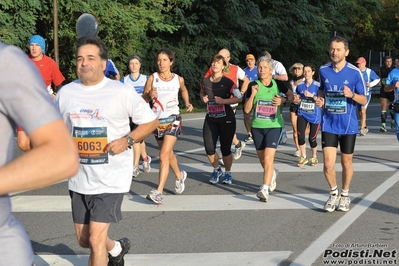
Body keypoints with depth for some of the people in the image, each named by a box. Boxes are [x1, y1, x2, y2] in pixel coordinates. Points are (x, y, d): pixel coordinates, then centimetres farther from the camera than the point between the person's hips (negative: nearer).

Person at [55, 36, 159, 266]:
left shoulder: (122, 92, -10)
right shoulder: (66, 93, 1)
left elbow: (152, 121, -3)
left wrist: (127, 140, -18)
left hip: (111, 178, -5)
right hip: (79, 178, 5)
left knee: (95, 238, -10)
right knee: (84, 239, 16)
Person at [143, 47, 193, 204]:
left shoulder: (178, 79, 0)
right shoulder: (152, 78, -3)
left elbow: (184, 90, 22)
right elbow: (143, 99, -3)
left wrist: (187, 103, 8)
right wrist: (150, 96, -23)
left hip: (173, 120, -3)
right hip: (157, 120, 3)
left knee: (164, 155, -16)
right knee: (168, 153, 19)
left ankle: (159, 192, -19)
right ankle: (179, 176, 47)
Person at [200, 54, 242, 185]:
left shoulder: (228, 82, -11)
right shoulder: (205, 81, 1)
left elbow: (239, 98, -14)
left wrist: (223, 101, -22)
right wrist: (203, 98, 0)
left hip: (226, 120, -3)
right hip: (210, 119, 3)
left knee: (225, 149, 3)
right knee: (209, 148, -3)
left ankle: (228, 173, 27)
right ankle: (216, 170, 26)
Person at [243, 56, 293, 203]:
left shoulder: (278, 84, -5)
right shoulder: (253, 85, -5)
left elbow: (291, 95, 13)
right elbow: (247, 109, -6)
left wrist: (283, 100, -8)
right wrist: (253, 94, -20)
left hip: (274, 126, -2)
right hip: (257, 127, 2)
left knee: (268, 158, -17)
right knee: (263, 160, 15)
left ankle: (265, 190, -15)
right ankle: (272, 174, 47)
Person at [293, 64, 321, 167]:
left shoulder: (318, 85, -8)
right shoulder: (300, 85, 2)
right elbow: (296, 100, 13)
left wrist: (312, 95, -24)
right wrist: (296, 100, -9)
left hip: (314, 115, -2)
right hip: (302, 114, 2)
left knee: (312, 138, 4)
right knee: (300, 136, -9)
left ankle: (314, 157, 29)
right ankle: (303, 157, 11)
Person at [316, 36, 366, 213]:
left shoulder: (355, 72, -9)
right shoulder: (323, 70, 0)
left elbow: (364, 100, -4)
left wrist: (352, 95, -24)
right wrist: (320, 100, -3)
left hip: (348, 125, -1)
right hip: (329, 124, 2)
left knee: (346, 163, 11)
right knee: (328, 164, -5)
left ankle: (344, 195, 33)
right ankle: (333, 193, 22)